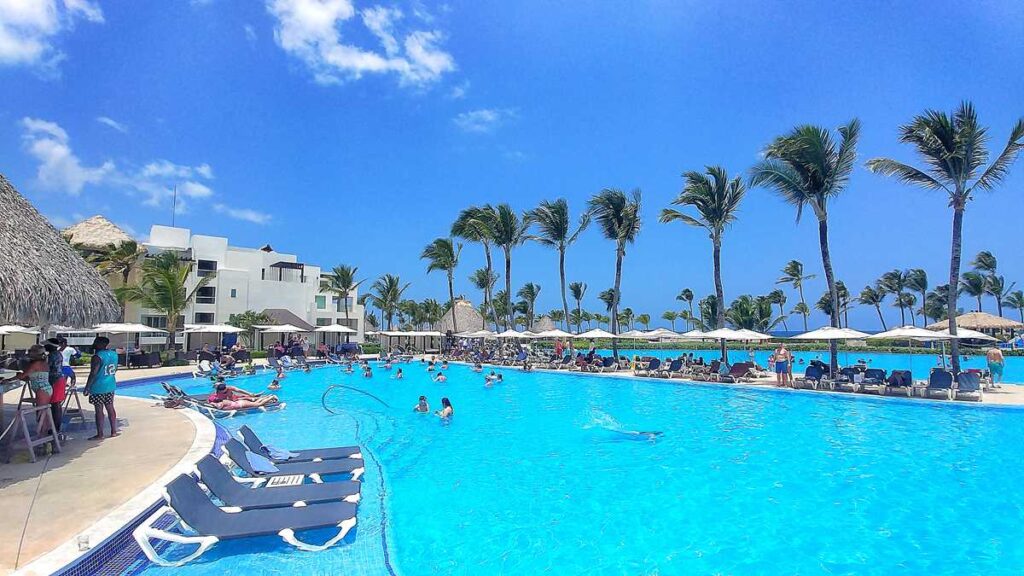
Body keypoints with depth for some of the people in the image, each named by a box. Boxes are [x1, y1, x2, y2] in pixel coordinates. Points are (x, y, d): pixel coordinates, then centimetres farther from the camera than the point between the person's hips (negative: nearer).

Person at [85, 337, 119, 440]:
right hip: (111, 386, 7)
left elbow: (93, 373, -18)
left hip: (98, 388, -7)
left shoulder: (97, 357, -16)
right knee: (110, 408, 13)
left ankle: (100, 434, 6)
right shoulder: (114, 354, 6)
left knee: (99, 411, 0)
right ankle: (113, 431, 18)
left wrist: (87, 387, -12)